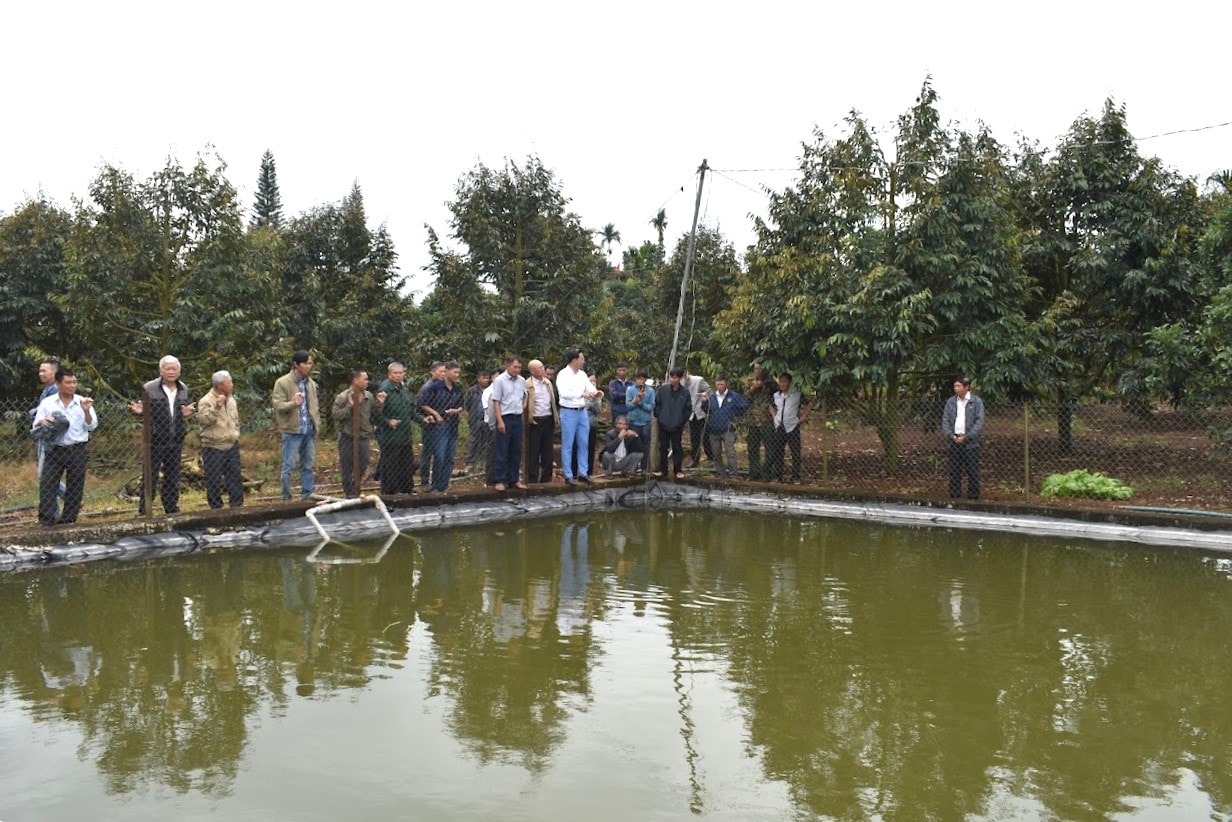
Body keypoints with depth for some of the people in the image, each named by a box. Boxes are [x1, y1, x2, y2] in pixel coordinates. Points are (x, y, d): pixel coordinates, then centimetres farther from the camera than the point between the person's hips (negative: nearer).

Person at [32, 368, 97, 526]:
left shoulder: (83, 402, 4)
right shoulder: (47, 403, 4)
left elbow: (92, 426, 1)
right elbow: (34, 429, 4)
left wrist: (86, 411, -16)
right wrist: (41, 422, -18)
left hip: (77, 451, 0)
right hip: (54, 451, 0)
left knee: (75, 488, 4)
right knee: (47, 486, -5)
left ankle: (68, 522, 14)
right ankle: (45, 523, -2)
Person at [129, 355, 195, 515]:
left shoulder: (183, 389, 8)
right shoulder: (149, 388, -7)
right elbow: (144, 410, -1)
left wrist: (187, 413, -6)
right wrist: (140, 410, -23)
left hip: (176, 441, 5)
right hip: (156, 440, -5)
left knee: (173, 478, 13)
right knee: (150, 478, 0)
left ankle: (172, 510, 23)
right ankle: (144, 512, 8)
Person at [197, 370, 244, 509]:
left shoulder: (231, 400, 12)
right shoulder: (206, 401, -10)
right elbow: (203, 419, -23)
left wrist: (235, 434, 12)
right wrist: (216, 406, -30)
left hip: (232, 445, 6)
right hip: (213, 447, -6)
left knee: (235, 476, 8)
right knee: (214, 479, 0)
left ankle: (237, 504, 16)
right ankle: (216, 507, 9)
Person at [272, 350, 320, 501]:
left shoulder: (311, 383, 12)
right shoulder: (282, 382, -7)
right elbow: (277, 405, -13)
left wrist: (317, 426, 13)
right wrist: (293, 403, -30)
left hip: (309, 431, 6)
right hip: (292, 432, -6)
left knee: (308, 466, 12)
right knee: (288, 466, 0)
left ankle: (308, 496, 20)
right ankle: (286, 498, 9)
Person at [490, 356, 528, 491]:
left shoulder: (522, 381, 9)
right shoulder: (499, 381, -9)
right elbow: (496, 402, -11)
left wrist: (524, 404, 9)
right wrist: (500, 421, -16)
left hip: (518, 418, 6)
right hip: (505, 418, -6)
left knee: (516, 451, 10)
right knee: (501, 451, -2)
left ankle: (513, 479, 18)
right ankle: (500, 480, 3)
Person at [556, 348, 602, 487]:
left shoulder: (582, 374, 8)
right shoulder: (563, 374, -13)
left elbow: (590, 387, 6)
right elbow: (564, 392, -26)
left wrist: (595, 392, -18)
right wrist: (582, 394, -37)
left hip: (582, 412, 7)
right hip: (569, 412, -7)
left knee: (583, 444, 11)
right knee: (568, 445, 1)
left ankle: (582, 473, 21)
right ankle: (568, 476, 7)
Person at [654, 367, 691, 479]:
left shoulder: (685, 392, -5)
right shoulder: (664, 389, -2)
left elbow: (688, 409, 0)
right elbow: (657, 403, 5)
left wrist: (682, 421, -2)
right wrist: (658, 416, 0)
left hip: (677, 426, -1)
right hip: (663, 425, 1)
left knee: (677, 448, 8)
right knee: (663, 448, 10)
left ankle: (678, 470, 17)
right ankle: (662, 469, 19)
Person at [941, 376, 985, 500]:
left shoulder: (976, 401, -2)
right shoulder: (950, 402, 9)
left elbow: (979, 421, -7)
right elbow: (945, 420, 7)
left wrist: (966, 437, -14)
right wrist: (951, 435, -8)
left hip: (970, 442, -3)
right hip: (954, 442, 3)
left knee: (972, 471, 1)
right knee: (954, 471, 6)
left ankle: (973, 497, 8)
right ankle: (954, 496, 14)